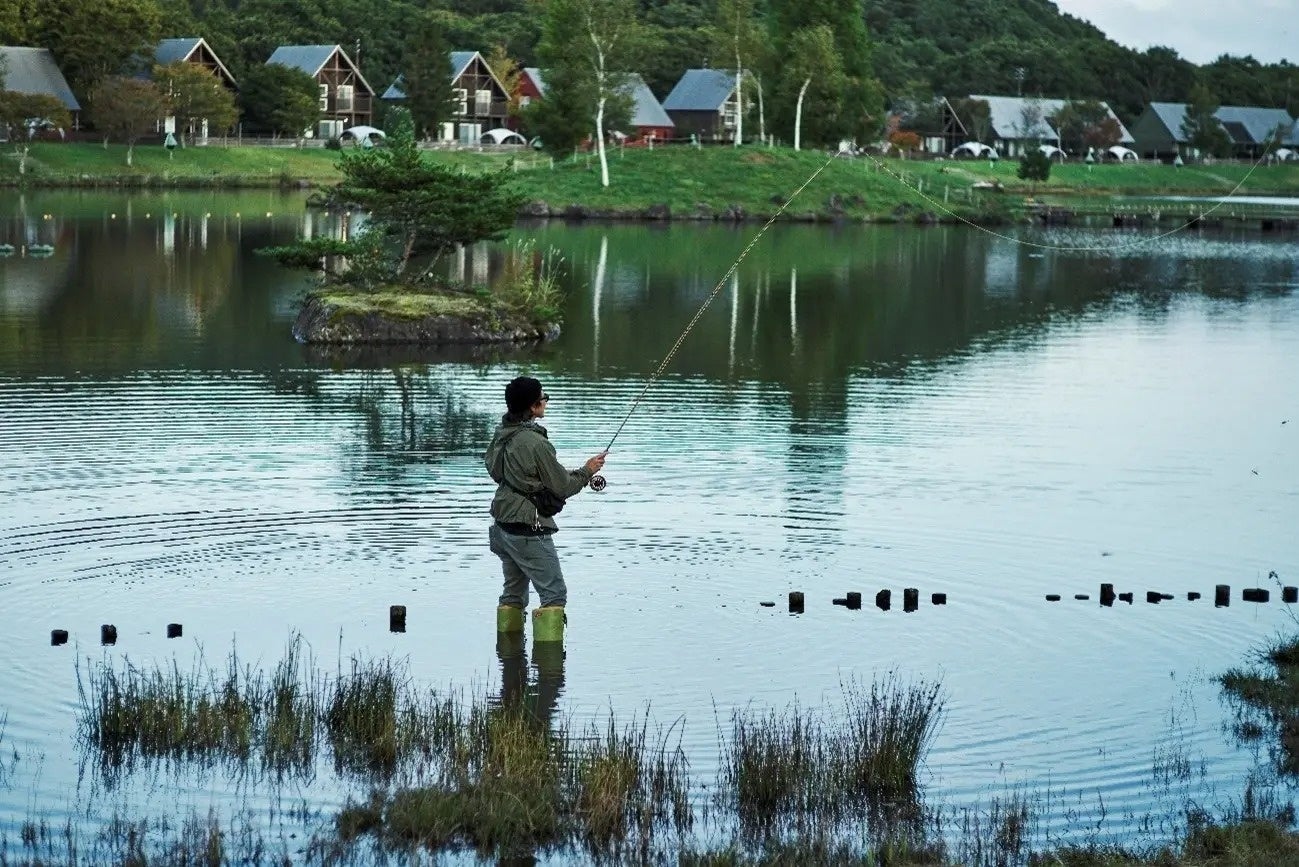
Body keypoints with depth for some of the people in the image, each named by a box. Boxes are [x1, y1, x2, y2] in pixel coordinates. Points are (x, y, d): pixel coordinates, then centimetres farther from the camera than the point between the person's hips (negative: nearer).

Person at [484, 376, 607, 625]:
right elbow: (562, 487, -15)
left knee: (513, 592, 18)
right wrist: (587, 470, 3)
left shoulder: (501, 434, 3)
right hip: (529, 533, -9)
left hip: (502, 526, 9)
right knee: (554, 594, -2)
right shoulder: (536, 443, -22)